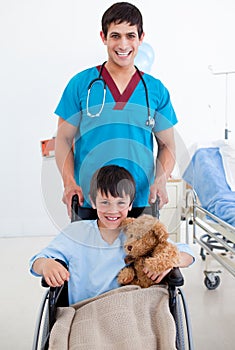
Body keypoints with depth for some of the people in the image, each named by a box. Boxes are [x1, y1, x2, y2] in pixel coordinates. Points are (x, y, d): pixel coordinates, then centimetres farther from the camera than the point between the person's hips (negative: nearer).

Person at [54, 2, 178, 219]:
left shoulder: (156, 90, 6)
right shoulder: (80, 84, 1)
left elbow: (167, 145, 8)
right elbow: (64, 139, 2)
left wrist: (160, 181, -10)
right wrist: (69, 183, -14)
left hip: (141, 202, 2)